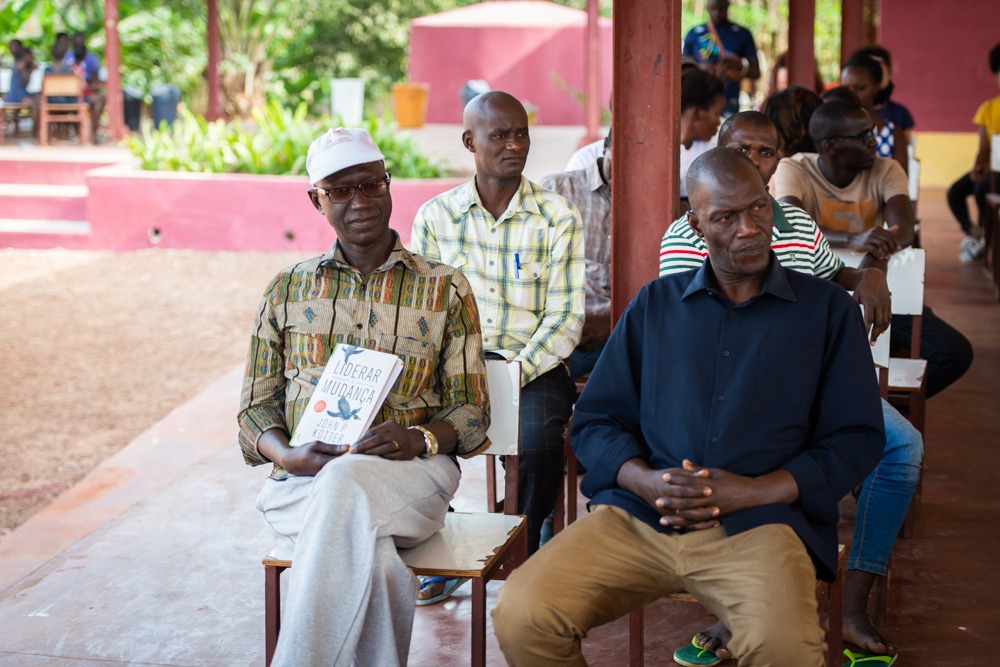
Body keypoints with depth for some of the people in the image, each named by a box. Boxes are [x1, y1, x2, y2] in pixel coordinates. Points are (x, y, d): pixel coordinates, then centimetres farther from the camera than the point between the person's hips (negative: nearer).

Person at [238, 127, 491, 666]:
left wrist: (419, 439, -14)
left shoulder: (446, 291, 11)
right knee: (373, 558, -37)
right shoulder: (286, 291, 16)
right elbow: (256, 408, 14)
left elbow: (471, 411, 9)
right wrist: (289, 456, -10)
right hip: (302, 479, 1)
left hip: (411, 474, -1)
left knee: (345, 483, -39)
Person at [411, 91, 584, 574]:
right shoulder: (435, 216, 7)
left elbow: (565, 316, -4)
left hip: (532, 366, -2)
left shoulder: (558, 217, 1)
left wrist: (514, 375, -18)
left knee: (537, 443, -32)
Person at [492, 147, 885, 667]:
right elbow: (594, 420, 15)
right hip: (636, 516, 2)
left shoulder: (828, 309, 14)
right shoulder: (655, 304, 20)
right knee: (520, 617, -23)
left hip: (759, 522, -2)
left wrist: (756, 491, -8)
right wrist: (647, 482, -7)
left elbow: (856, 439, 8)